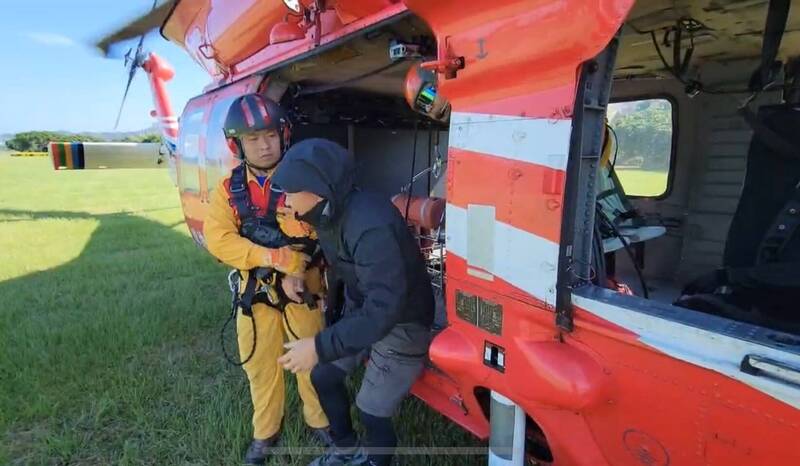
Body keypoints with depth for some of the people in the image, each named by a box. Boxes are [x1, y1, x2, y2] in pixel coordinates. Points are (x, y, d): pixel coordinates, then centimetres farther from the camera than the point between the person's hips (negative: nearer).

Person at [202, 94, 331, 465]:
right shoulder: (228, 189, 0)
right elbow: (218, 240, -12)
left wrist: (297, 273, -22)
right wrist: (277, 257, -22)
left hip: (301, 290, -2)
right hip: (254, 293, 3)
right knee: (260, 366, 16)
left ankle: (320, 421, 37)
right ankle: (265, 433, 38)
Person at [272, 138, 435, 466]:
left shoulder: (371, 226, -36)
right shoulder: (328, 215, -6)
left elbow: (385, 310, -37)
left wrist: (320, 346, -32)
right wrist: (332, 311, 22)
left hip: (399, 324, -8)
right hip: (358, 310, 9)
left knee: (372, 411, 3)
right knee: (323, 377, 17)